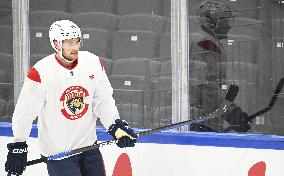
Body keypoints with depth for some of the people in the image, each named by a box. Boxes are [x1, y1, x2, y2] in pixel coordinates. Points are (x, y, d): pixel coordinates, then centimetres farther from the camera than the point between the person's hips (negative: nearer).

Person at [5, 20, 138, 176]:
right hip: (56, 150, -5)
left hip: (88, 145, 5)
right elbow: (24, 113, -12)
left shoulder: (94, 63, -5)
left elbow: (103, 100, 3)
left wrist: (116, 126, -9)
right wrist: (18, 147, -10)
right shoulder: (40, 73, -18)